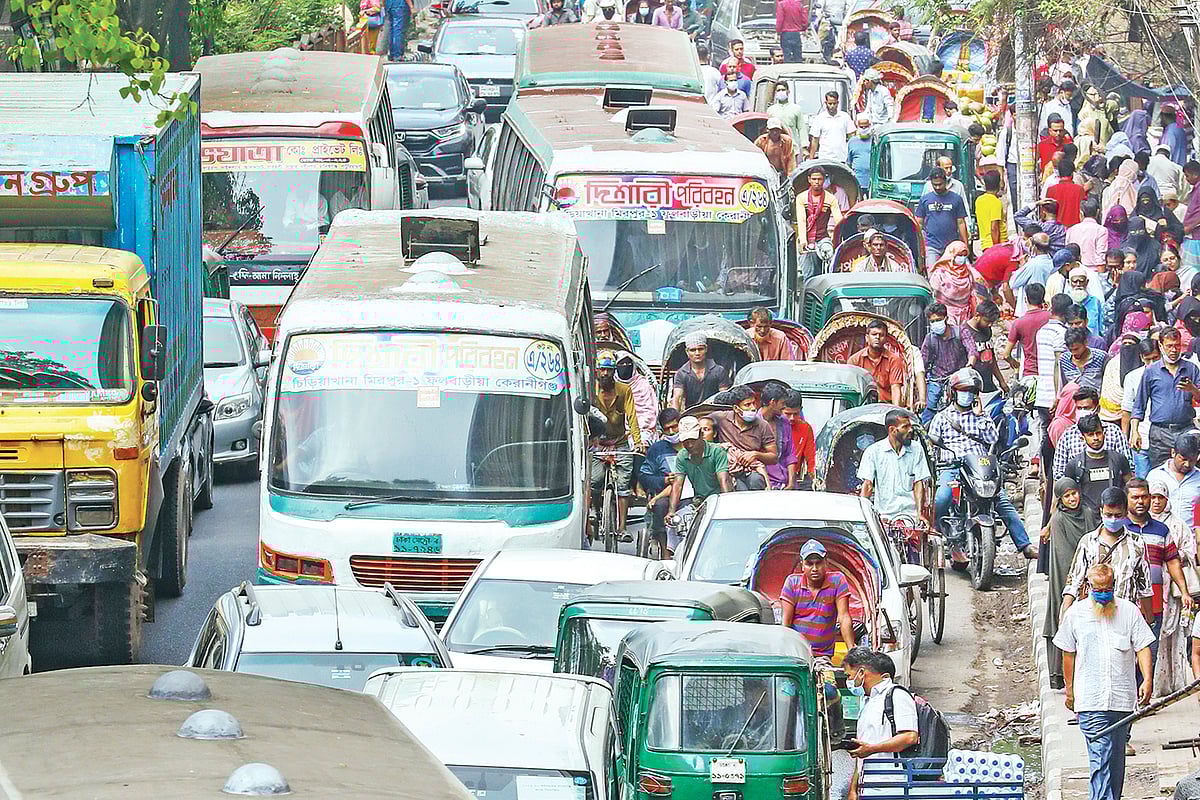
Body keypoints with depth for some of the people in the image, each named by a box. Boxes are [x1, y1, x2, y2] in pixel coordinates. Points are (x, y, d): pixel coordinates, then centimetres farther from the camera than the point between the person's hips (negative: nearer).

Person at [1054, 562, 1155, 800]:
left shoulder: (1129, 611, 5)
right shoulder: (1076, 614, 5)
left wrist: (1147, 680, -9)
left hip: (1123, 698, 2)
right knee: (1100, 758, -13)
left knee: (1116, 758, 10)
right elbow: (1068, 653, 14)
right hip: (1090, 700, -2)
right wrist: (1069, 690, 15)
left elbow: (1142, 647, 5)